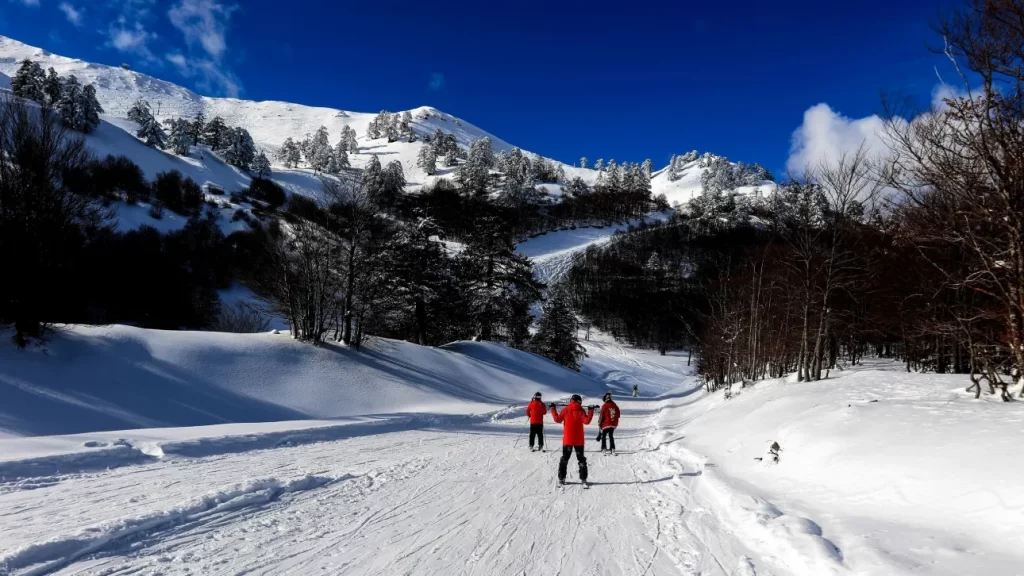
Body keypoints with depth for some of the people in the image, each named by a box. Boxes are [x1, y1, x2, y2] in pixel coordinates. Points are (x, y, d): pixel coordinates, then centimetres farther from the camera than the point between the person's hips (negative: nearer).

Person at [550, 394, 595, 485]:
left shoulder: (565, 410, -3)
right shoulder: (580, 410, -8)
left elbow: (558, 419, 3)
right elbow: (586, 421, -17)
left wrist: (553, 409, 12)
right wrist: (591, 411, -11)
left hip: (567, 439, 1)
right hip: (579, 440, -1)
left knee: (564, 458, 11)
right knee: (581, 459, 11)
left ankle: (561, 478, 7)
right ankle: (583, 478, 7)